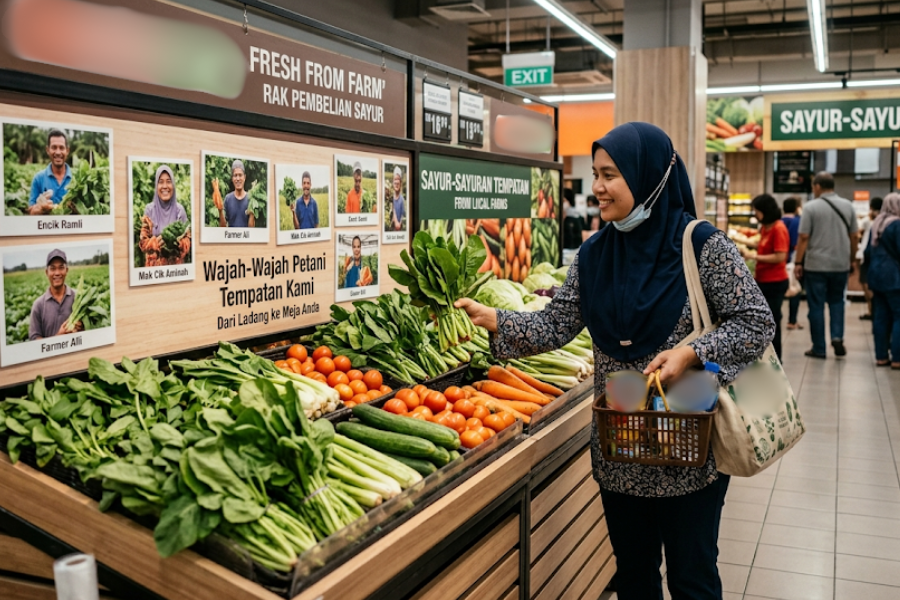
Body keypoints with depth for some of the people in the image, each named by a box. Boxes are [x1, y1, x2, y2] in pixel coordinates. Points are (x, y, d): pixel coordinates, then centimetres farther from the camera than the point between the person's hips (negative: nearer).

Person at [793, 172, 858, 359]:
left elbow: (803, 238, -10)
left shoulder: (811, 207, -8)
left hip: (816, 265, -3)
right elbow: (854, 236, 7)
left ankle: (819, 349, 9)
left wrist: (798, 263, -4)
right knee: (837, 301, 20)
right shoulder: (848, 206, 3)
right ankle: (837, 336, 2)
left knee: (816, 306, 5)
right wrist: (851, 259, 18)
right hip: (841, 264, 4)